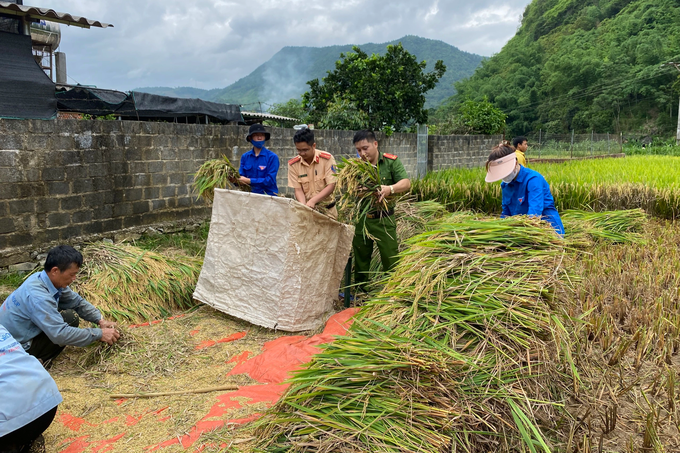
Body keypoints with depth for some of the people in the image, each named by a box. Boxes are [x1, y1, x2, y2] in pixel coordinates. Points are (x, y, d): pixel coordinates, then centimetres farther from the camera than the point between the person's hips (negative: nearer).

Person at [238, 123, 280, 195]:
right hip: (251, 195, 4)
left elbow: (270, 180, -9)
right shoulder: (245, 157, 11)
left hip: (268, 195, -3)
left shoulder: (272, 157, -2)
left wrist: (249, 181, -13)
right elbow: (241, 176, 9)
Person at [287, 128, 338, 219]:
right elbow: (298, 189, 0)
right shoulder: (293, 164, 0)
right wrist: (303, 206, -19)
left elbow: (331, 185, -9)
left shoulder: (327, 159, -6)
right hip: (307, 208, 2)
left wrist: (313, 201, -19)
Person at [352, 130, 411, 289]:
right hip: (361, 218, 3)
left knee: (390, 259, 0)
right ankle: (359, 292, 31)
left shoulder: (391, 161, -4)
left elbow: (406, 183, -14)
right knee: (360, 258, 15)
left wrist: (390, 189, -34)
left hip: (384, 218, -3)